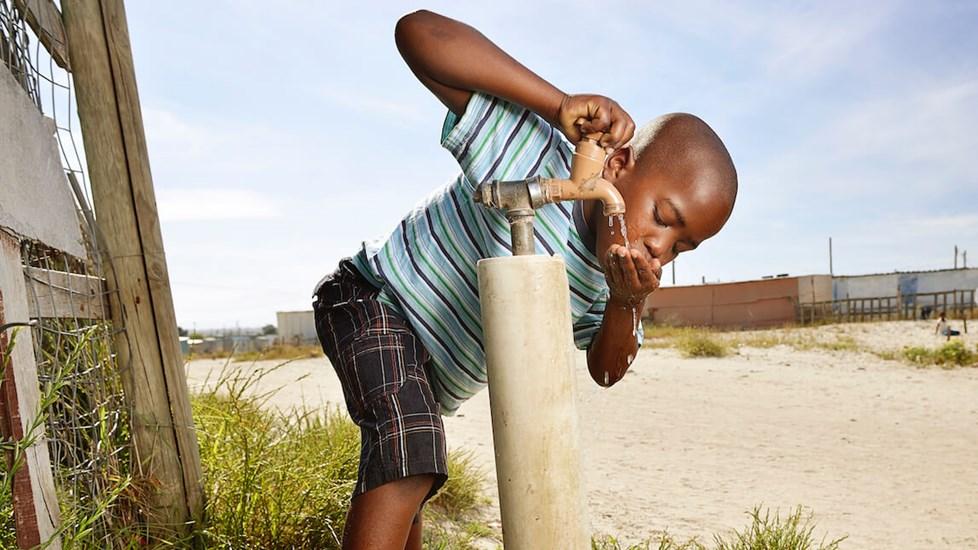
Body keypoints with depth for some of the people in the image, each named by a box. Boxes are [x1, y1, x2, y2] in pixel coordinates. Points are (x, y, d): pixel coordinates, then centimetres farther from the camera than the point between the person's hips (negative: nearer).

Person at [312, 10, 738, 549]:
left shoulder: (615, 270, -9)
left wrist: (625, 304, -25)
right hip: (374, 301, -7)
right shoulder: (533, 154, -31)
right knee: (407, 451, -30)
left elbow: (605, 370, -3)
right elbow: (417, 30, -37)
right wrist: (559, 106, -46)